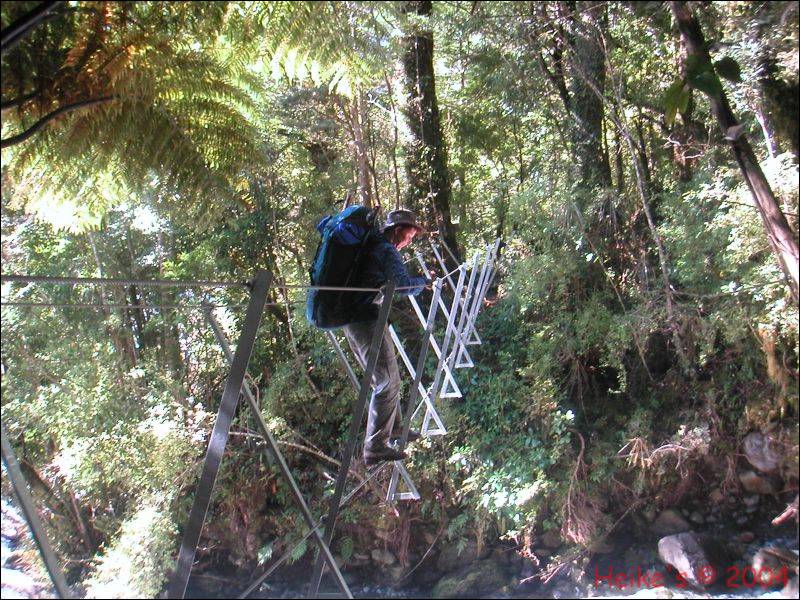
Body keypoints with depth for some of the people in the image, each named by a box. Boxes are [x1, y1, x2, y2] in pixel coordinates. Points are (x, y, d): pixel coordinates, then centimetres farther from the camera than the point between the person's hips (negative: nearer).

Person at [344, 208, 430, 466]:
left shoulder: (368, 246, 18)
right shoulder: (387, 251, -10)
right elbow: (403, 285, -19)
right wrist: (425, 281, 1)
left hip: (350, 319, 10)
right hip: (368, 320, -10)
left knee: (388, 377, 21)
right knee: (387, 382, -7)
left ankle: (394, 428, 35)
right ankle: (375, 447, -6)